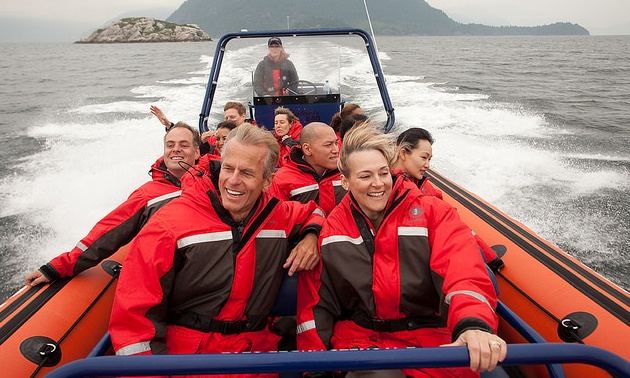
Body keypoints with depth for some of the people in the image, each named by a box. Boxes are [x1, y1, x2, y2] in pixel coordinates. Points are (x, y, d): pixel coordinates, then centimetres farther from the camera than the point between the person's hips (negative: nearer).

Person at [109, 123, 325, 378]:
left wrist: (311, 235, 3)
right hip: (182, 352, -1)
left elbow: (313, 212, 24)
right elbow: (134, 313, -9)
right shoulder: (171, 223, -10)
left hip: (256, 348, 2)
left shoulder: (278, 216, 2)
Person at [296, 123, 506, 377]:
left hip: (433, 338, 2)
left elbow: (464, 270, -15)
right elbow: (314, 301, 6)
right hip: (360, 339, -1)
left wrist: (474, 324, -34)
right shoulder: (330, 229, 5)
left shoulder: (433, 213, 1)